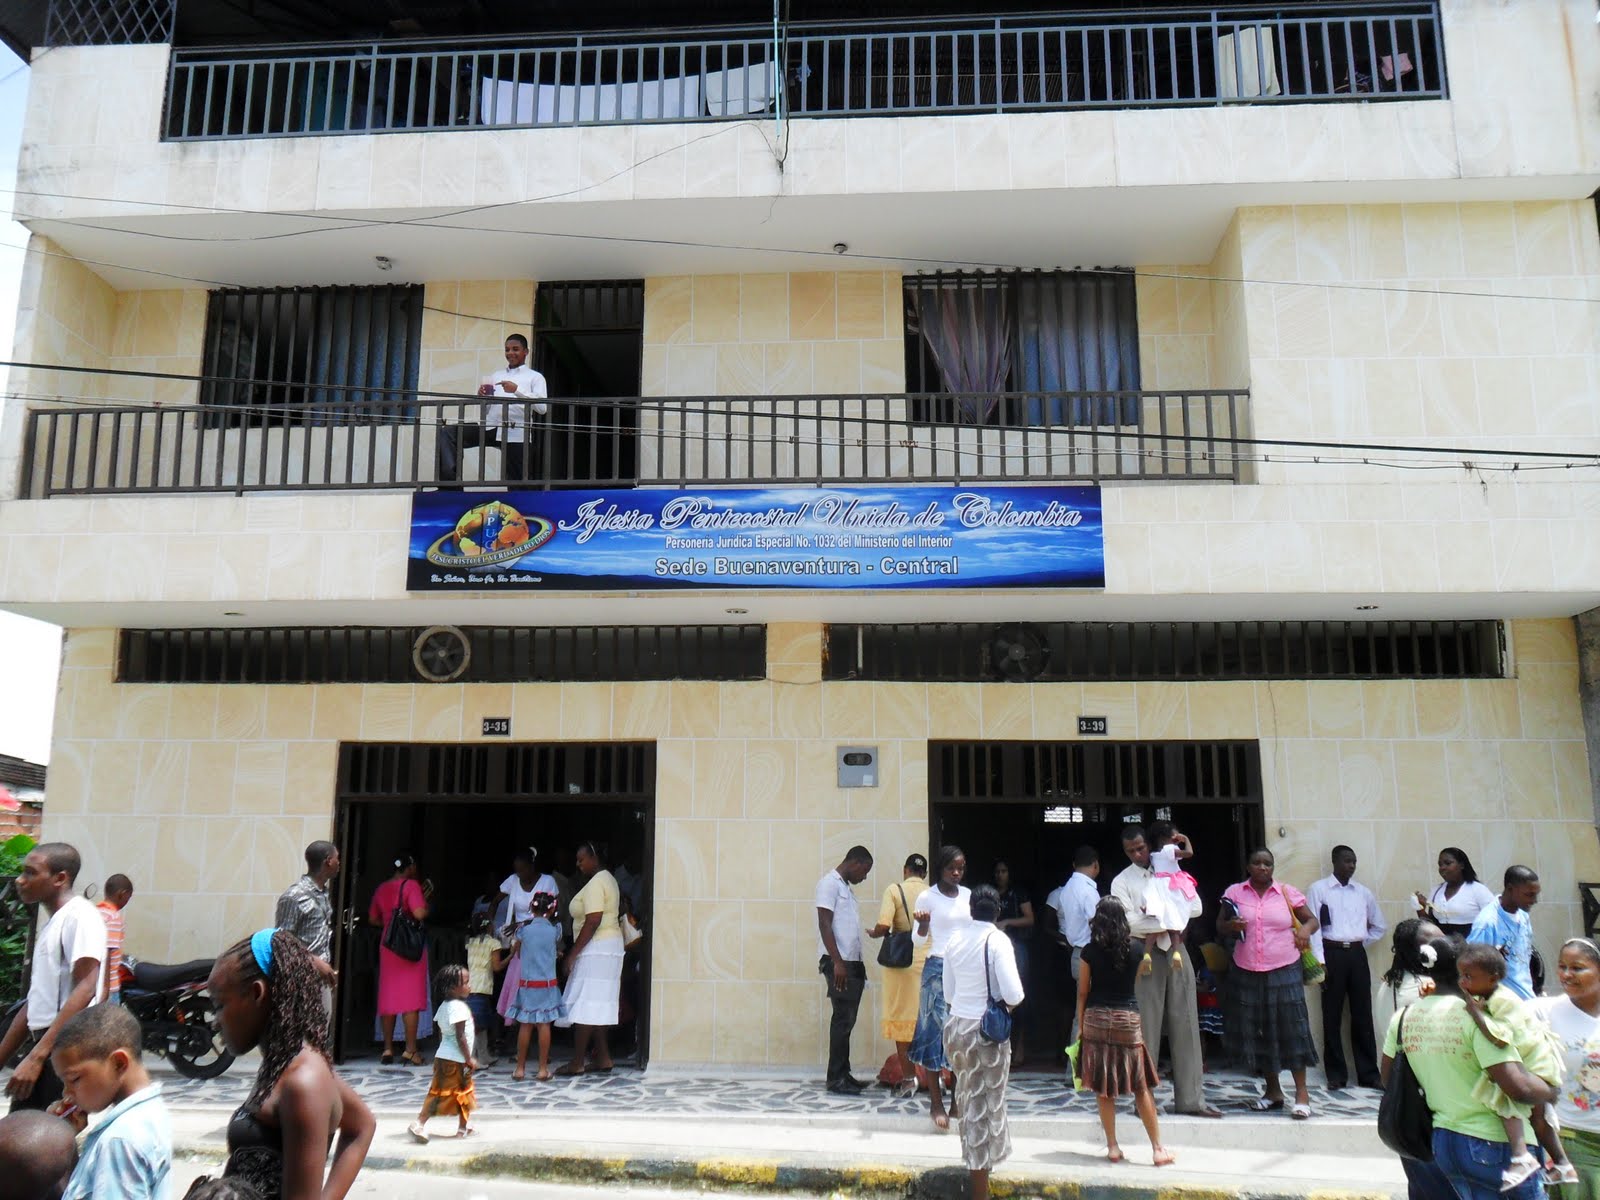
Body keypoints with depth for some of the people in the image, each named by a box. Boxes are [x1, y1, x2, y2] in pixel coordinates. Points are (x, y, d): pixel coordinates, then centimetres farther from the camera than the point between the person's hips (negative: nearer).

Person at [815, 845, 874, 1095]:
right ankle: (836, 1078, -2)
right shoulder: (830, 883, -8)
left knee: (848, 1019, 10)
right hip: (838, 963, -9)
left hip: (852, 963, 9)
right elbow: (825, 925, -16)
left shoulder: (845, 887, 19)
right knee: (843, 1019, -7)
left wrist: (857, 965, 17)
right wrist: (837, 962, -20)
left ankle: (843, 1073, 16)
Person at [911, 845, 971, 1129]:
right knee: (937, 1032, -3)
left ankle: (958, 1098, 15)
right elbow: (918, 939, -5)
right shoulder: (928, 897, -6)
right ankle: (936, 1103, 4)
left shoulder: (967, 895, 9)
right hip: (938, 968, -5)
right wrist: (922, 923, -23)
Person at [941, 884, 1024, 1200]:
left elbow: (947, 991, 6)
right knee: (986, 1107, 5)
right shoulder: (997, 941, -15)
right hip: (987, 1031, -5)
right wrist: (1008, 1006, 1)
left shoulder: (954, 937, 0)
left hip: (955, 1025, 5)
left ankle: (973, 1158, 43)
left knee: (968, 1100, 24)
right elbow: (1013, 995, -20)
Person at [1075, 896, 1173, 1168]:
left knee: (1103, 1088, 8)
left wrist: (1080, 1026, 9)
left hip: (1096, 1018, 0)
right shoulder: (1134, 949, -2)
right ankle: (1158, 1148, 10)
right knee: (1141, 1087, 8)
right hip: (1128, 1018, 0)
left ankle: (1112, 1146, 11)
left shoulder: (1090, 951, -4)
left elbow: (1082, 992, 1)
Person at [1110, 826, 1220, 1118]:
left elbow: (1195, 908, 0)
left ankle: (1191, 1099, 13)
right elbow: (1129, 922, -13)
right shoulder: (1122, 882, 0)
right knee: (1146, 1028, 0)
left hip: (1176, 952, 3)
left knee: (1186, 1027, 5)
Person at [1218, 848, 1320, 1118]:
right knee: (1257, 1032, 7)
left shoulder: (1286, 892, 3)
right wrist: (1231, 925, -15)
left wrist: (1306, 929, -13)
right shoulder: (1235, 892, 4)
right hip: (1247, 974, 2)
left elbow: (1312, 919, 10)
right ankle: (1273, 1090, 20)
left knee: (1291, 1028, -5)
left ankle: (1301, 1093, 3)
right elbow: (1220, 925, 8)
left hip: (1284, 972, -2)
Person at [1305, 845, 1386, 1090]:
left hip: (1357, 955, 3)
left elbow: (1379, 926, 23)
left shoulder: (1363, 892, 11)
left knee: (1363, 1015, 5)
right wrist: (1319, 961, -12)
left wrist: (1361, 942, 10)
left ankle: (1369, 1073, 13)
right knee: (1332, 1016, 2)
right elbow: (1313, 926, -6)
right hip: (1332, 954, -3)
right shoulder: (1318, 889, -1)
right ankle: (1336, 1074, 10)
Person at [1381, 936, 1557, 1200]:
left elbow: (1387, 1075, 12)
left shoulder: (1404, 1017, 1)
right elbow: (1518, 1086, -24)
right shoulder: (1474, 1016, -20)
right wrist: (1552, 1091, -5)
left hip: (1442, 1142, 6)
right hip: (1490, 1144, -6)